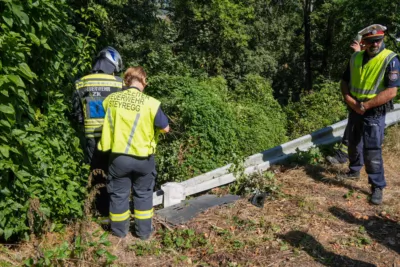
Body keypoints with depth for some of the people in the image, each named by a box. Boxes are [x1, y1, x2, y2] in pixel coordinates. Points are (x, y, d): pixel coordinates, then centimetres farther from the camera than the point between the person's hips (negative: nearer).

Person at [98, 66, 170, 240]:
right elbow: (165, 128, -4)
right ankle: (144, 232, 28)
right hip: (143, 159, -1)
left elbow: (106, 120, 12)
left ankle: (119, 231, 32)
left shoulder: (111, 100, -5)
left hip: (118, 157, 2)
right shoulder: (150, 103, -15)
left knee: (119, 194, 17)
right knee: (143, 194, 17)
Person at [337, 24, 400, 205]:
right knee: (353, 145, 20)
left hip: (374, 113, -6)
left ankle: (377, 187, 8)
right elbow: (344, 82, 9)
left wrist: (365, 105, -20)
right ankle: (354, 171, 42)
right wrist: (350, 101, -8)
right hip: (354, 110, 6)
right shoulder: (355, 58, 4)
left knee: (372, 151, -5)